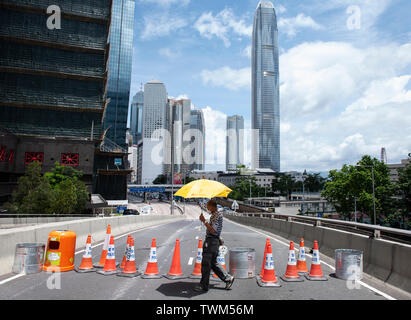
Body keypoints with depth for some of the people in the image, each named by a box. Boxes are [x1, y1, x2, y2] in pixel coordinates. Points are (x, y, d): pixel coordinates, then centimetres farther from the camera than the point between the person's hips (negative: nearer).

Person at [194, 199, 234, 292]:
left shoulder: (217, 216, -16)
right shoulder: (214, 215, 16)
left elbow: (213, 230, -25)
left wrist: (204, 221, -23)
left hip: (211, 241, -10)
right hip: (214, 240, 10)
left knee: (205, 264, -2)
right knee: (213, 263, 16)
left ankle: (203, 286, 7)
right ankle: (228, 278, 20)